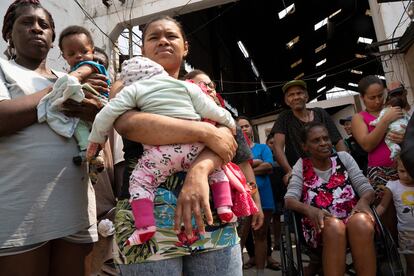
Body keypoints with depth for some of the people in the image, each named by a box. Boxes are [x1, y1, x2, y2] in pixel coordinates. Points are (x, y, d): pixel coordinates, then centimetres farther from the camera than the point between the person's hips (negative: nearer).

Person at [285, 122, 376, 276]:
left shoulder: (343, 157, 13)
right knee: (334, 226, -34)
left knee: (361, 222, -32)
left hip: (353, 219, 2)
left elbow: (365, 188, 7)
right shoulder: (301, 165, 8)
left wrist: (364, 201, -18)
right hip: (320, 226, -1)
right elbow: (290, 199, -3)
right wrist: (309, 209, -25)